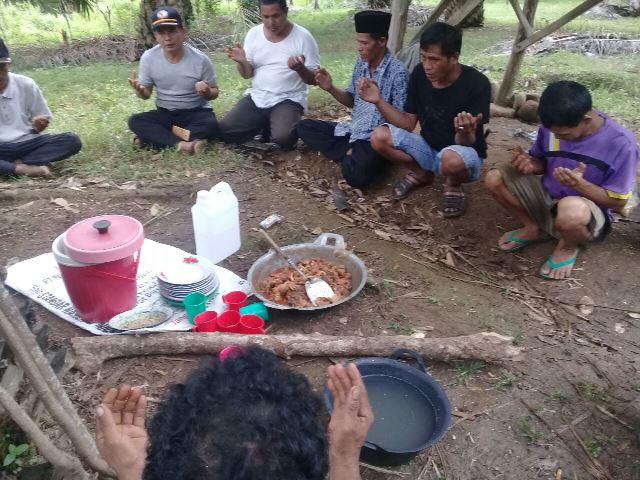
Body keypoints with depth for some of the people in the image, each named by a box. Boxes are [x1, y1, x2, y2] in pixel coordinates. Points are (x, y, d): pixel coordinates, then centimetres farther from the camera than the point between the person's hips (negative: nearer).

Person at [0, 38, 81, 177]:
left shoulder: (26, 85, 2)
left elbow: (41, 123, 11)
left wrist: (38, 126, -13)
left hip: (26, 144, 2)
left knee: (72, 141, -24)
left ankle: (18, 163, -25)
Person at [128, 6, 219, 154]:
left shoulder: (200, 59, -15)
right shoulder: (148, 58, -8)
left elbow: (214, 93, -4)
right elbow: (146, 94, 1)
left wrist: (207, 92, -28)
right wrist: (140, 90, -23)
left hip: (196, 112, -2)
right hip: (164, 114, 2)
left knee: (211, 125, -35)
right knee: (135, 121, -23)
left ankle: (153, 135, -23)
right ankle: (181, 144, -36)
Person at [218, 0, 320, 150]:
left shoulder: (303, 37, -8)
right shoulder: (254, 34, 3)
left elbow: (313, 80, -7)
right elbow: (247, 74, 8)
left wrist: (300, 69, -29)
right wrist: (242, 62, -15)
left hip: (288, 100, -4)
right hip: (256, 97, 4)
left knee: (283, 138, -31)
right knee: (225, 131, -11)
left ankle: (272, 127, 5)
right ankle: (264, 125, 13)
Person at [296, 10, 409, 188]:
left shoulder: (398, 73, -16)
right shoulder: (361, 63, 5)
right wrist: (331, 88, -3)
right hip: (353, 130, 8)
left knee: (356, 174, -36)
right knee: (304, 127, 2)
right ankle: (350, 156, -9)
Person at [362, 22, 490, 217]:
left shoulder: (476, 83, -22)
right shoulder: (419, 74, -9)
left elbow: (466, 143, -24)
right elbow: (408, 123, -5)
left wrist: (465, 132, -48)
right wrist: (379, 101, -19)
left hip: (463, 153, -4)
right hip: (428, 147, 5)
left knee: (452, 160, -41)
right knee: (379, 137, -18)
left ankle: (453, 185, -1)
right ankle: (421, 173, 10)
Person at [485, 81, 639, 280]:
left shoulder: (621, 143, -22)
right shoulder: (553, 126, -11)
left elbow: (618, 202, -14)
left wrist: (580, 184, -31)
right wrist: (531, 164, -18)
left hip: (588, 209, -5)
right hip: (546, 195, 5)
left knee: (571, 209, -44)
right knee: (494, 179, -16)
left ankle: (569, 245, -5)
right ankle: (533, 228, 6)